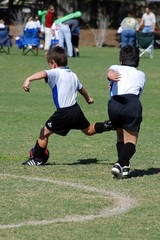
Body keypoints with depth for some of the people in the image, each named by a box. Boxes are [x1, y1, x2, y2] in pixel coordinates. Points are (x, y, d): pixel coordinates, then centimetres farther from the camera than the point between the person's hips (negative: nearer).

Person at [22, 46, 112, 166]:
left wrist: (28, 79, -48)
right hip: (76, 109, 7)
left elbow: (43, 74, -32)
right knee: (89, 130, 28)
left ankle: (37, 159, 7)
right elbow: (81, 88, 32)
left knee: (45, 132, 4)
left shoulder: (55, 73, -11)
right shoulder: (72, 75, 14)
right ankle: (107, 125, 10)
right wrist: (88, 98, 52)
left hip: (63, 113, -7)